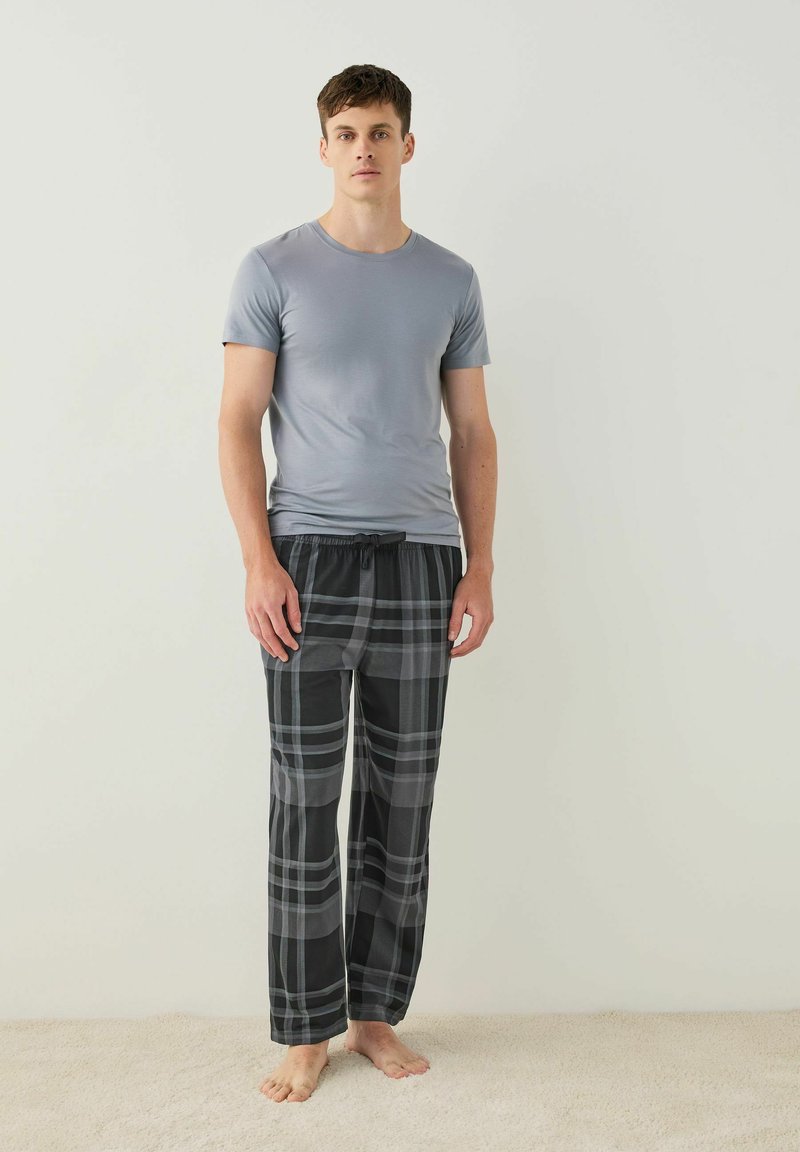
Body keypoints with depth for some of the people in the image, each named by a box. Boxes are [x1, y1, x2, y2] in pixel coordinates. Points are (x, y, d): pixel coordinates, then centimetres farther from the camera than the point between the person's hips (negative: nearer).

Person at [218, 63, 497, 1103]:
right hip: (310, 558, -2)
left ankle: (376, 1013, 22)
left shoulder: (451, 281, 11)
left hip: (421, 562, 3)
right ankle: (307, 1030, 14)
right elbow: (240, 422, 0)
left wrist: (480, 569, 3)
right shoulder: (275, 269, 4)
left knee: (402, 804, 7)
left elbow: (473, 434, 12)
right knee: (306, 803, 0)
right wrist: (258, 561, -11)